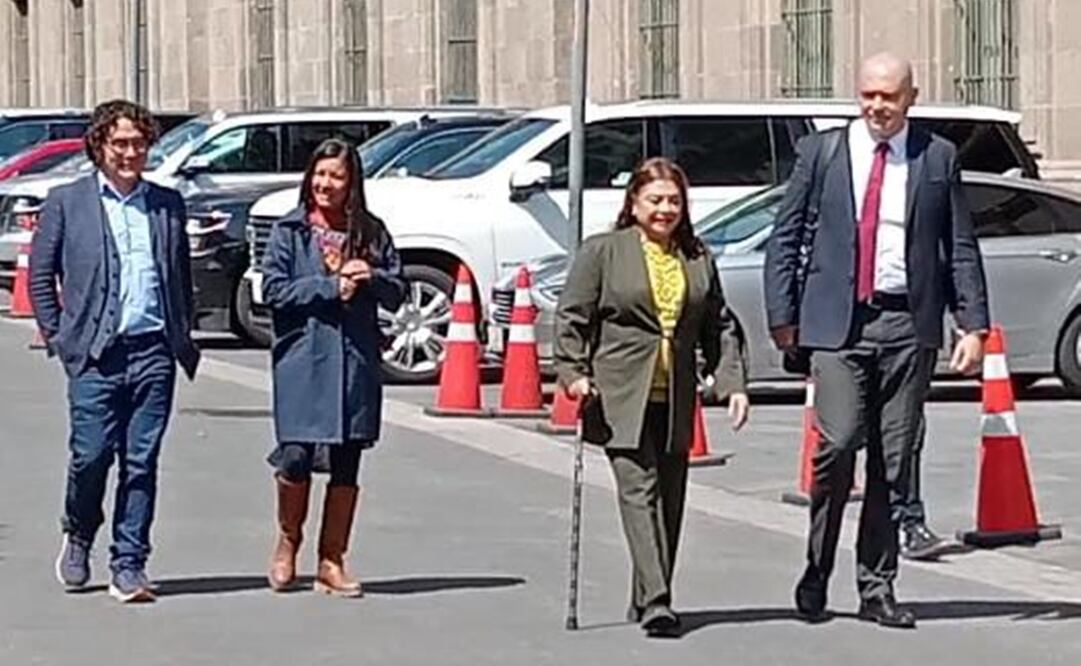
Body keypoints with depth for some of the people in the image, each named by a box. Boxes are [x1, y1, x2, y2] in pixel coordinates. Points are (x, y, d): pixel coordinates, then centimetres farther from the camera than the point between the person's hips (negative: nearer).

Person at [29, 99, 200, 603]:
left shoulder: (169, 204, 13)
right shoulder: (66, 202, 5)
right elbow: (40, 276, 7)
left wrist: (183, 337, 10)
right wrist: (57, 336, 0)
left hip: (154, 351, 2)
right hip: (95, 353, -2)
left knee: (141, 463, 2)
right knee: (91, 455, -5)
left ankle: (129, 565, 8)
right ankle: (78, 536, 23)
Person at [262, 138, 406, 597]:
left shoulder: (371, 232, 10)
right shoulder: (289, 232, 3)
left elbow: (396, 294, 9)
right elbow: (274, 290, -6)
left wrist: (371, 279, -11)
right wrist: (330, 287, -13)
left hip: (356, 360, 3)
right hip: (302, 359, -3)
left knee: (346, 464, 5)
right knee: (297, 457, -9)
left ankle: (332, 562, 15)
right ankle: (287, 543, 17)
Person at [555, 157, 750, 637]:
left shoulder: (698, 259, 13)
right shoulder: (601, 252, 2)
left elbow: (719, 327, 15)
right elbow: (571, 318, 1)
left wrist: (733, 383, 5)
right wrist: (573, 373, -10)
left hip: (675, 401, 5)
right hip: (622, 399, -4)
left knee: (671, 499, 7)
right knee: (639, 491, -13)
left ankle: (647, 600, 18)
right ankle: (655, 601, -19)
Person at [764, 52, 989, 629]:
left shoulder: (938, 158, 8)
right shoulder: (819, 153, 7)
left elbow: (961, 248, 9)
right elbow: (785, 239, 9)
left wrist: (973, 324, 2)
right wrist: (782, 315, 3)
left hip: (909, 325, 1)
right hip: (839, 322, -1)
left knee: (894, 461, 3)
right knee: (839, 444, -14)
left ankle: (877, 589, 12)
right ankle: (816, 575, 3)